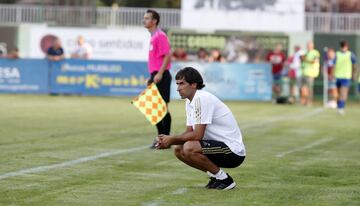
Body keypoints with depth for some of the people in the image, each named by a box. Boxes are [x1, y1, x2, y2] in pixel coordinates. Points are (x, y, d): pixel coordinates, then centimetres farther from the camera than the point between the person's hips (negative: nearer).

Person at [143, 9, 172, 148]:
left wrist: (159, 74, -23)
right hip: (155, 76, 10)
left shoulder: (160, 36, -12)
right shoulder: (153, 37, 17)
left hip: (161, 77, -10)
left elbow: (167, 56, -19)